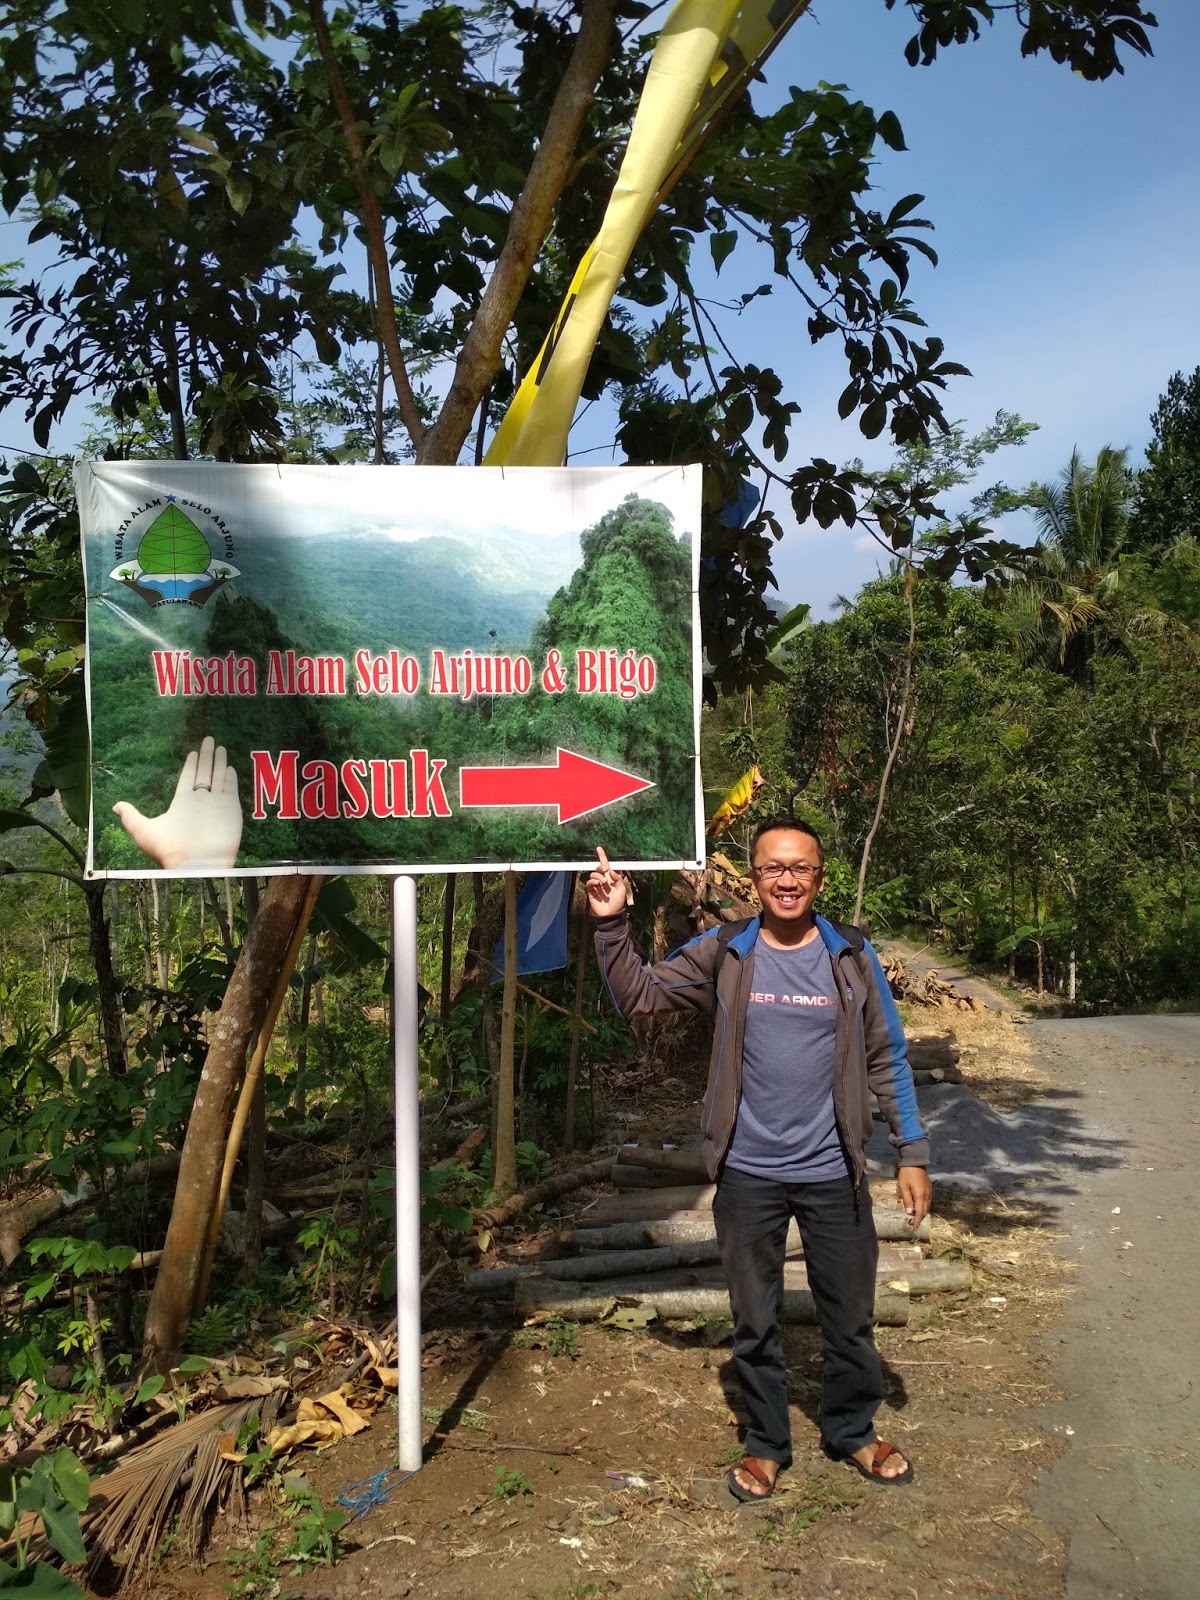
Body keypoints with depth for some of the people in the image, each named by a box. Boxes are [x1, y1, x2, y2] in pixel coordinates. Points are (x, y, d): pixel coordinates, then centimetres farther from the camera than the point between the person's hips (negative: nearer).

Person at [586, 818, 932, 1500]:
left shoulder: (853, 956, -2)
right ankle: (767, 1443, 31)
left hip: (834, 1174, 0)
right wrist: (613, 924, -14)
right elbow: (638, 995, 0)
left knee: (850, 1316, 14)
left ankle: (853, 1431, 36)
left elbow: (888, 1059, 2)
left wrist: (913, 1153, 0)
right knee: (755, 1321, 13)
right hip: (748, 1175, 0)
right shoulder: (723, 955, -3)